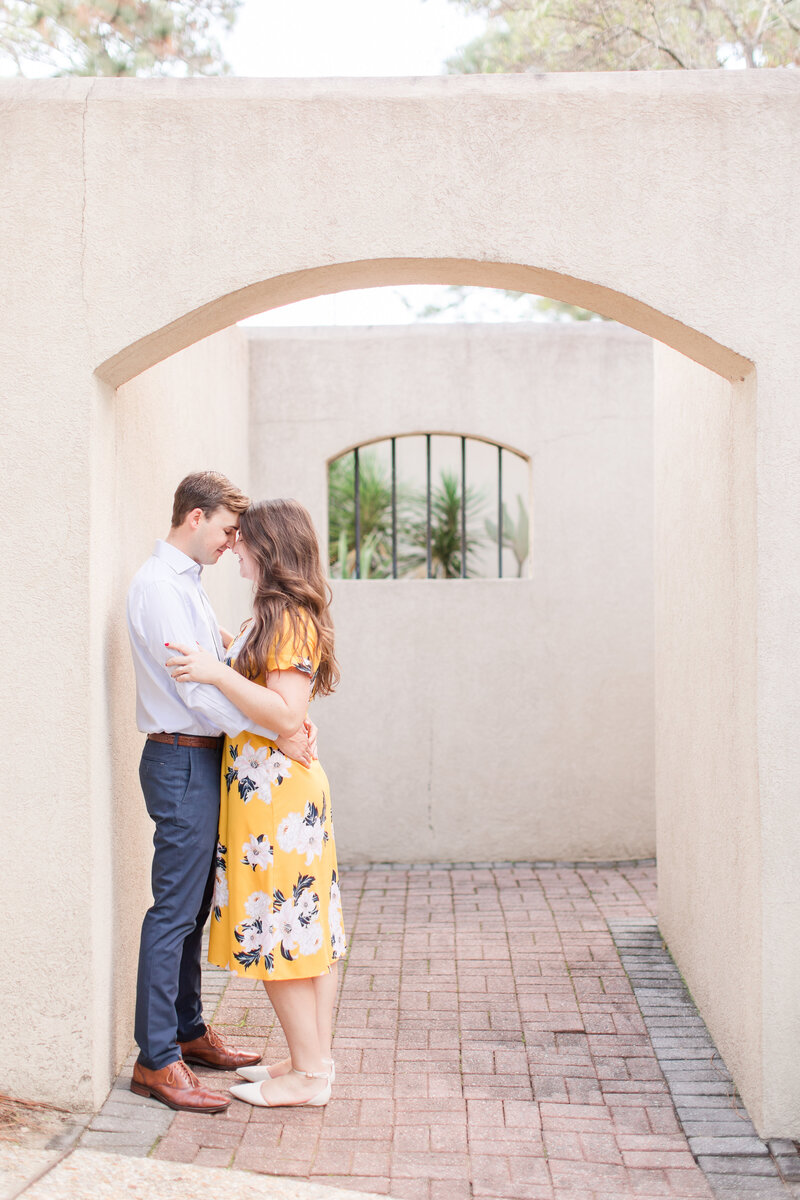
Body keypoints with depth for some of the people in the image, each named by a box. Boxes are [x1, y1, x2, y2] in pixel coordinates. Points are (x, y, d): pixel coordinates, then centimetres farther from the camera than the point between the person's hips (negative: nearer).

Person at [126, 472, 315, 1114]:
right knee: (174, 909, -7)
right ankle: (156, 1060, -1)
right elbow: (194, 685, -21)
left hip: (203, 758, 10)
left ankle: (189, 1031, 26)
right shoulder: (159, 584, -14)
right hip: (182, 760, -10)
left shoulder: (187, 582, 17)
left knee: (193, 905, 16)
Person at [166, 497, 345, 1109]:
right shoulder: (277, 616, 14)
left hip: (275, 790, -10)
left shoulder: (290, 619, -16)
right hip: (290, 786, 10)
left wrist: (217, 672, -26)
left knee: (277, 930, -3)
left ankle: (309, 1072, 5)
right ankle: (316, 1057, 20)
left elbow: (286, 713, -23)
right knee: (305, 926, 12)